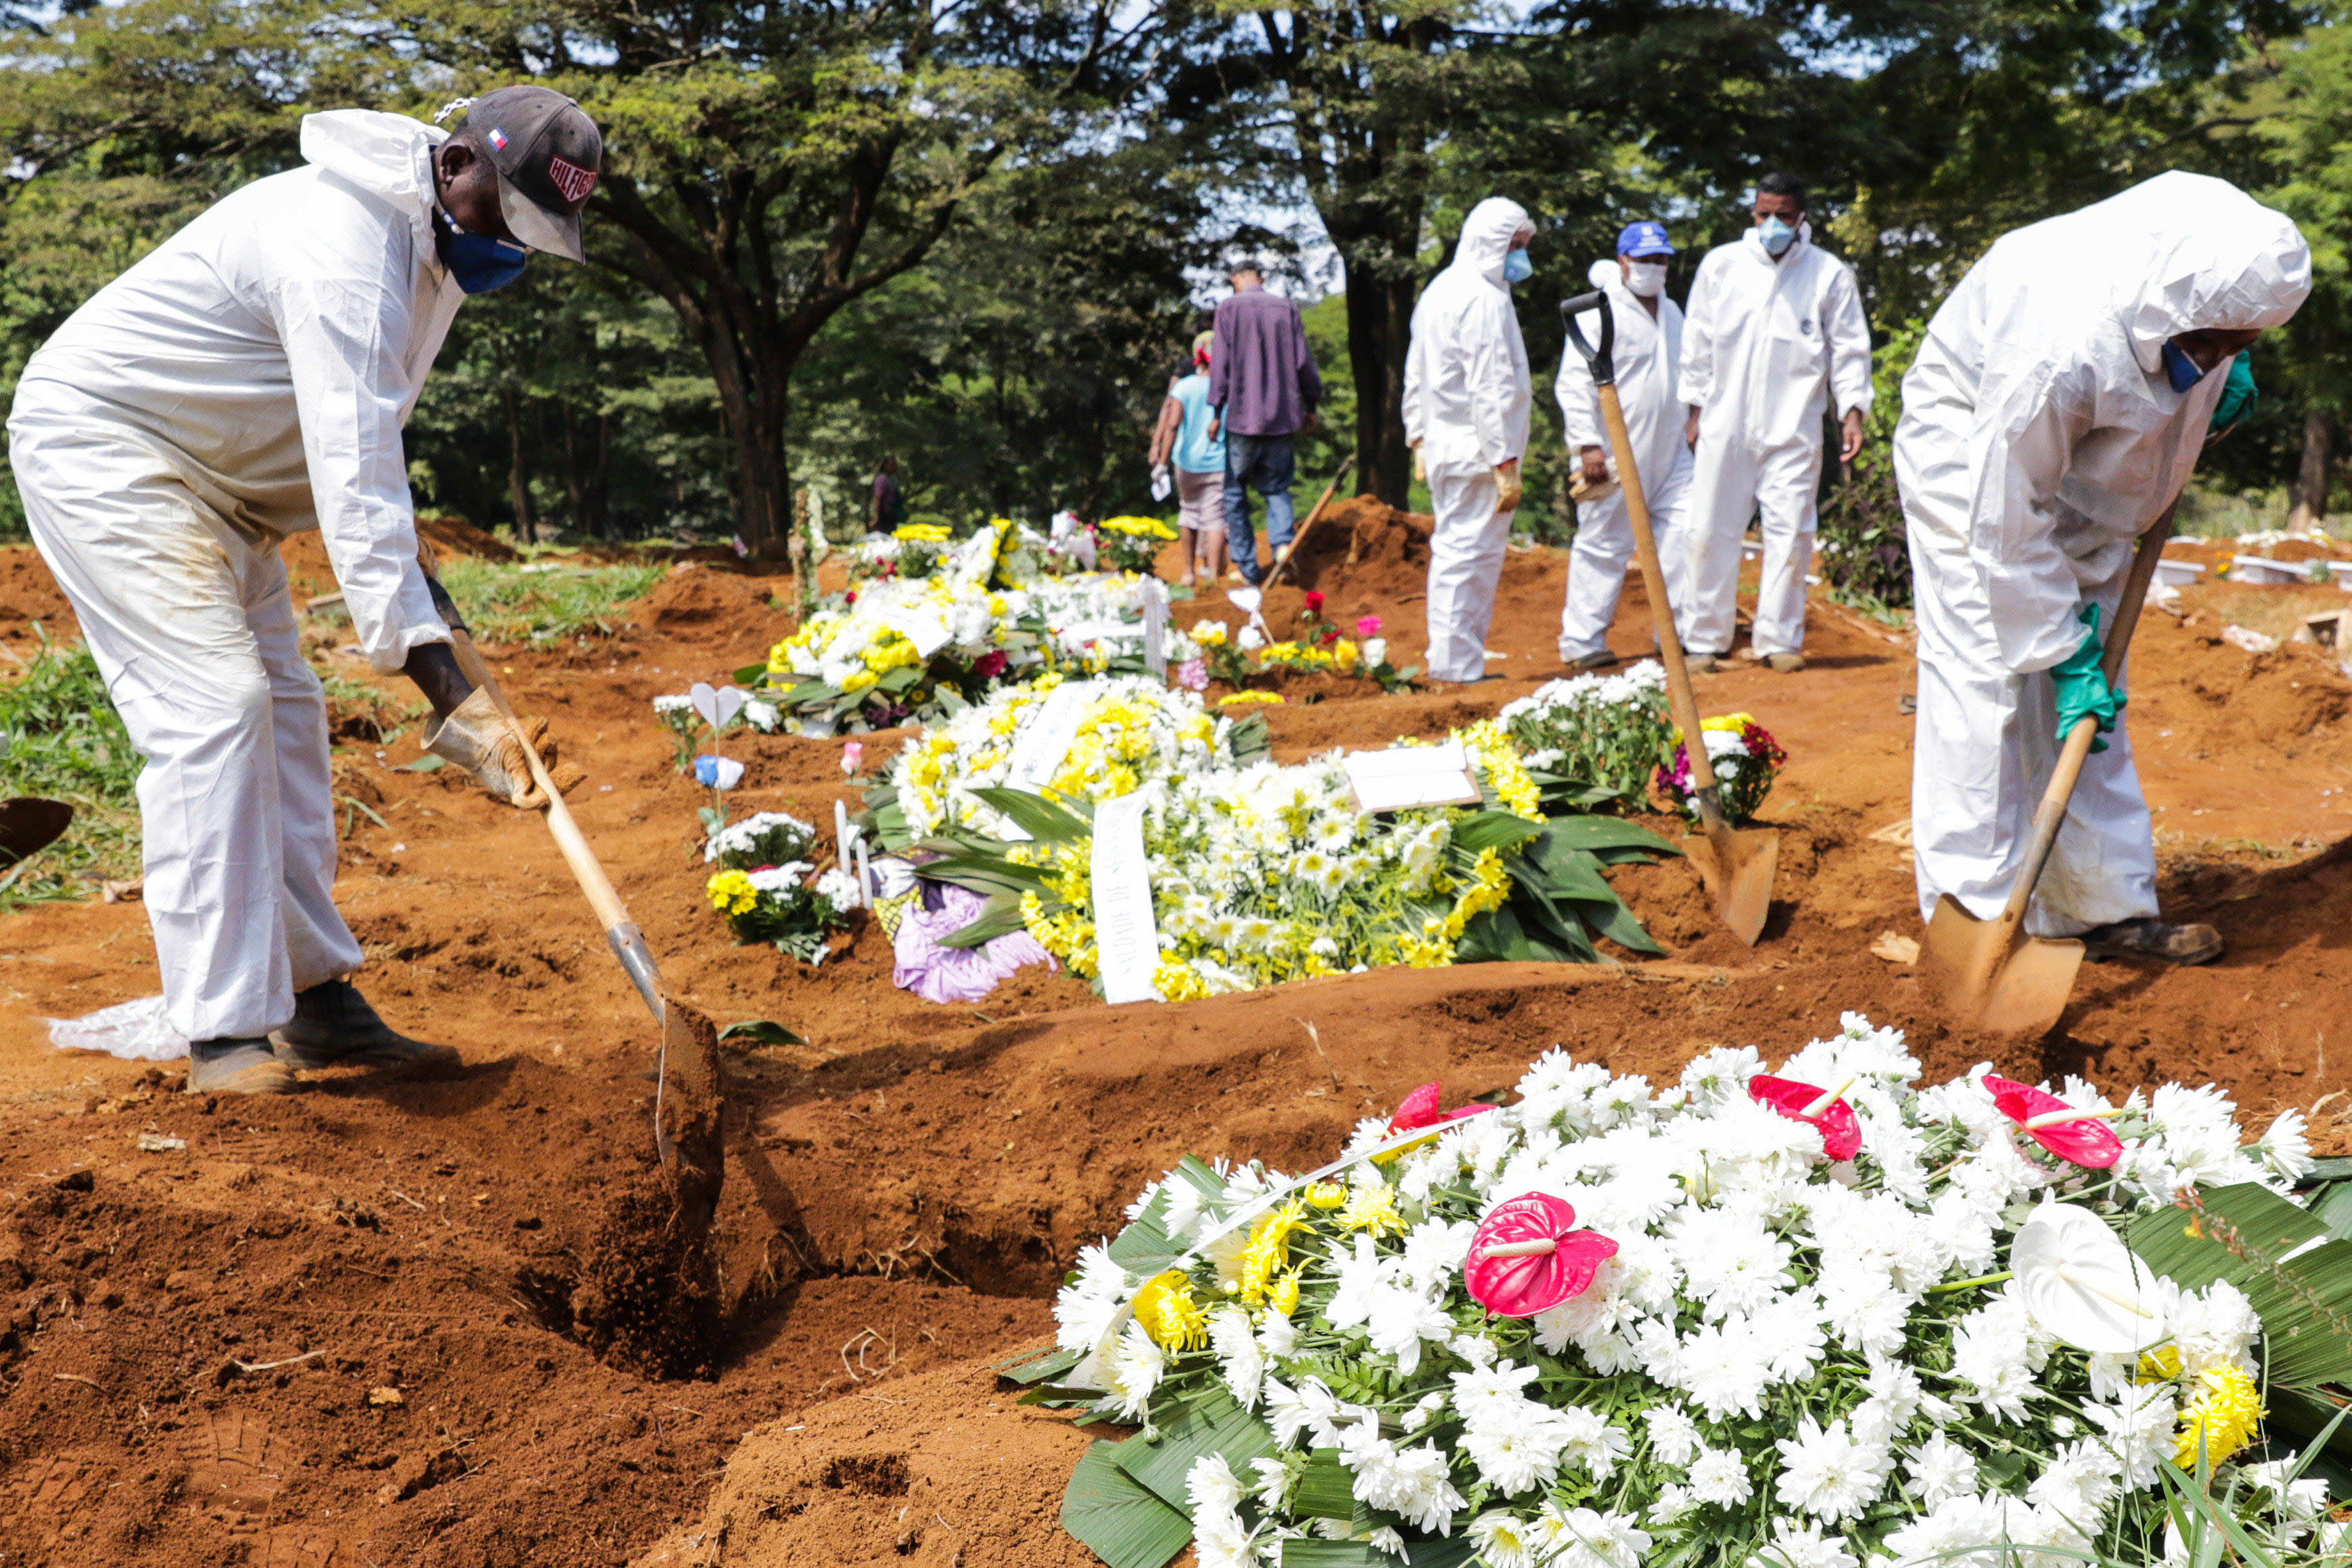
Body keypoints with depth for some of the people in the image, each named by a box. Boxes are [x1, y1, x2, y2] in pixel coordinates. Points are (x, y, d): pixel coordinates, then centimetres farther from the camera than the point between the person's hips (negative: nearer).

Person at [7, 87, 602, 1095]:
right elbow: (354, 479, -39)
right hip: (97, 443, -10)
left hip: (212, 472, 10)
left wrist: (400, 553, 6)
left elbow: (357, 438, 17)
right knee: (212, 704, -19)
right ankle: (226, 1033, -15)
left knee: (281, 709, 7)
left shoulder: (435, 238, 1)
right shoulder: (346, 247, -31)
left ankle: (316, 1000, 13)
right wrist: (441, 684, -44)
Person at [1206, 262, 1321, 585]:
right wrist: (1310, 406, 16)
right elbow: (1303, 361, 6)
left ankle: (1248, 568, 6)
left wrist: (1216, 411, -2)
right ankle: (1283, 543, -14)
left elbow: (1221, 362, -6)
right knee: (1277, 488, 13)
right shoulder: (1287, 307, 5)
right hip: (1282, 415, 2)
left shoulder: (1228, 307, -1)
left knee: (1234, 492, 9)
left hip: (1242, 416, -2)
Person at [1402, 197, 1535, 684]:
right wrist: (1506, 464, -19)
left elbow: (1416, 377, 23)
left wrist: (1418, 436, 27)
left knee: (1452, 553, 14)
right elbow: (1491, 392, -19)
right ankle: (1458, 668, -4)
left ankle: (1452, 663, 20)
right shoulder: (1484, 300, -15)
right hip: (1476, 453, -10)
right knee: (1470, 557, -7)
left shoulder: (1438, 291, 16)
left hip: (1442, 447, 10)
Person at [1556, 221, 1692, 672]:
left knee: (1685, 534, -1)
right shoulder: (1600, 312, -7)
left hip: (1669, 453, 7)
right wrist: (1588, 443, -19)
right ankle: (1581, 642, 5)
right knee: (1604, 543, -3)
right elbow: (1574, 383, -12)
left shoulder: (1672, 312, 18)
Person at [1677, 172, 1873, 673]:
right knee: (1711, 532, 1)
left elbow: (1850, 348, 6)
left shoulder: (1830, 274, 3)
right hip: (1725, 425, 1)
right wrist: (1696, 409, 10)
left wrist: (1853, 410, -4)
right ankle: (1703, 638, 11)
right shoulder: (1721, 265, 6)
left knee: (1790, 533, -2)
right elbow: (1698, 341, 11)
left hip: (1793, 430, -1)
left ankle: (1779, 639, 9)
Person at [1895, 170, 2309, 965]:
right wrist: (2063, 653, -26)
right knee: (1984, 681, -13)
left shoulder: (2216, 242, -21)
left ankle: (2106, 907, 12)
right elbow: (2009, 520, -31)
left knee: (2087, 691, 8)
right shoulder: (2061, 346, -41)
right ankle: (1974, 914, -8)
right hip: (1975, 458, -7)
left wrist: (2220, 382, -5)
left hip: (2083, 475, 7)